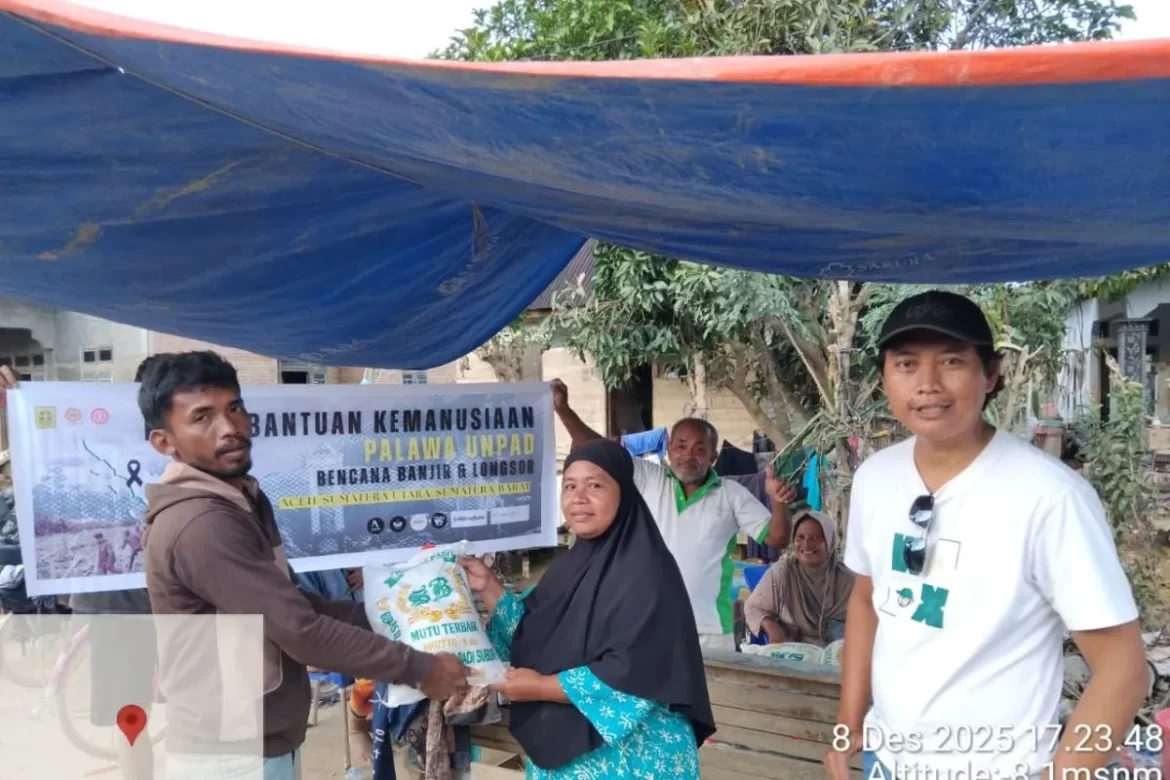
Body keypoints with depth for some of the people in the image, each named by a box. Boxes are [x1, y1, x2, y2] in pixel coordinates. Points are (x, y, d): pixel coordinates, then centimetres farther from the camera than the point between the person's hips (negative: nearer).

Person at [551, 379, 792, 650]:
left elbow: (776, 538, 1)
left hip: (708, 630, 0)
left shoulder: (732, 494, 2)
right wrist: (563, 410, -8)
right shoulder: (649, 480, 3)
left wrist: (779, 503, -19)